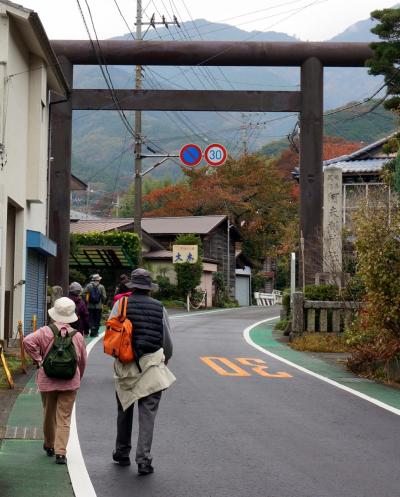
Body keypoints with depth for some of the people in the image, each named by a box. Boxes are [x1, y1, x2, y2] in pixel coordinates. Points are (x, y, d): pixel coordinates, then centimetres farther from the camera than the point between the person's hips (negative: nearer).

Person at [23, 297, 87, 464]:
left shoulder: (45, 332, -6)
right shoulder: (77, 336, 0)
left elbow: (28, 341, -22)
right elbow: (83, 361, 9)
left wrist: (38, 360, -10)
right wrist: (78, 379, 25)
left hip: (47, 381, 0)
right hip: (69, 382, 0)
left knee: (49, 415, 19)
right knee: (64, 418, 2)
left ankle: (49, 445, 36)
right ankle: (60, 452, -9)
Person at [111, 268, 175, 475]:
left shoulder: (121, 304, -2)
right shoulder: (159, 307, 3)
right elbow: (168, 341, 8)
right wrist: (165, 359, 28)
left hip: (125, 365, 1)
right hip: (152, 365, -1)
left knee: (124, 410, 17)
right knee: (147, 414, 0)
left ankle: (122, 453, 29)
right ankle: (144, 460, -6)